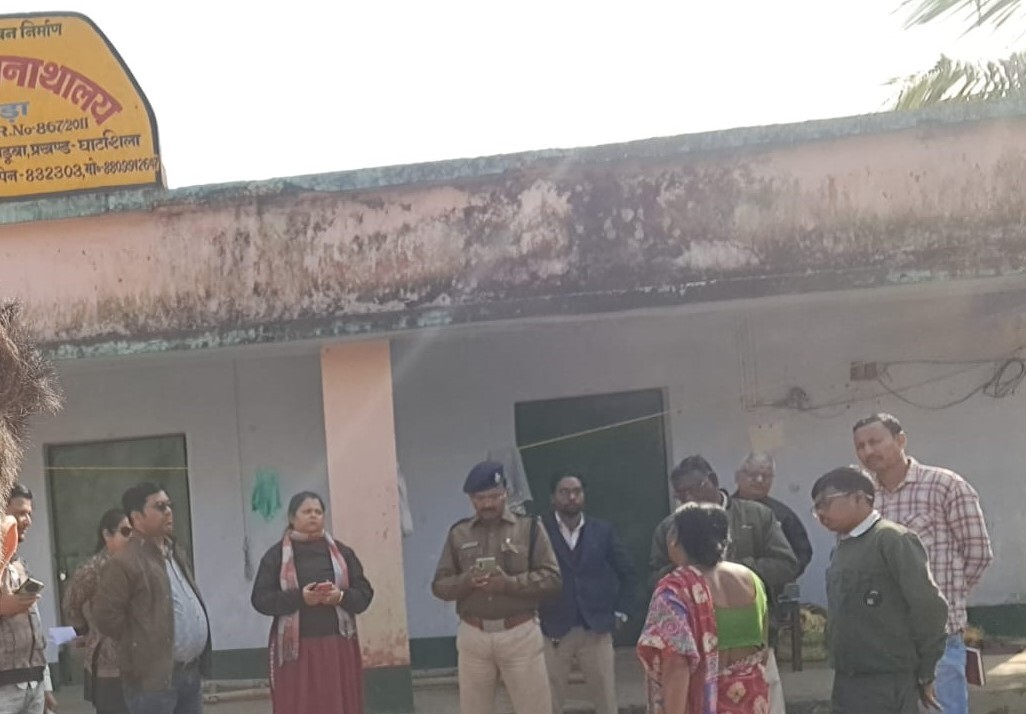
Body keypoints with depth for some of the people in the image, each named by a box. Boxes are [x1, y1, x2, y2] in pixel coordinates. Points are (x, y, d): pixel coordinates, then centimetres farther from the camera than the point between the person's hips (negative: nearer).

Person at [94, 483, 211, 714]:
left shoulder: (174, 554, 16)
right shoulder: (124, 563, -13)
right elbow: (105, 614, -16)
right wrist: (140, 647, -6)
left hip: (190, 670, 9)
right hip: (154, 675, -9)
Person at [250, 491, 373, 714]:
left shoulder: (341, 551, 9)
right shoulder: (276, 555, 1)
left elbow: (364, 593, 6)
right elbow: (261, 599, -5)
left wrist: (341, 597, -15)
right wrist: (299, 598, -19)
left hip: (338, 646, 3)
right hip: (295, 647, -2)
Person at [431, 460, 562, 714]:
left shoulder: (529, 527, 2)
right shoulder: (458, 533, 9)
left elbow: (553, 578, -5)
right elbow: (439, 584, 6)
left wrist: (510, 583, -19)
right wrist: (465, 582, -15)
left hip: (520, 634, -2)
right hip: (473, 635, 2)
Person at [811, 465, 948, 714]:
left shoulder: (892, 539, -12)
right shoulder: (841, 549, 14)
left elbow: (929, 607, -15)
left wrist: (926, 674, -7)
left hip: (888, 683, -8)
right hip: (846, 682, 8)